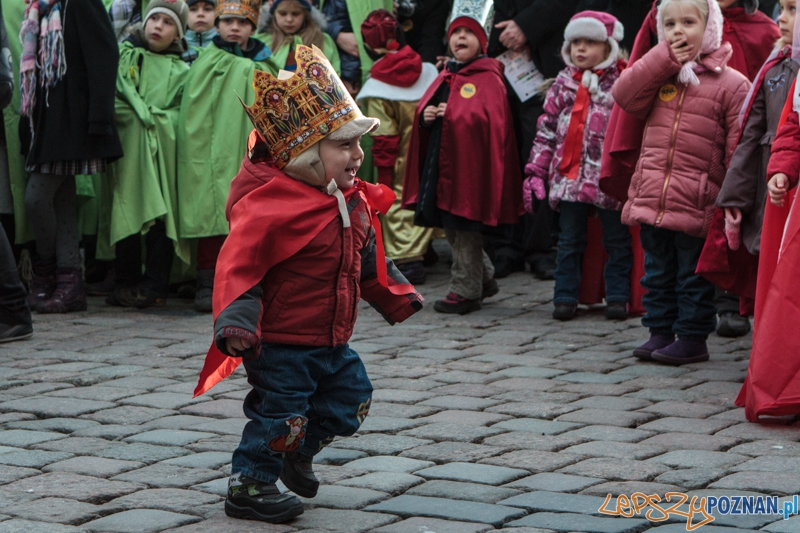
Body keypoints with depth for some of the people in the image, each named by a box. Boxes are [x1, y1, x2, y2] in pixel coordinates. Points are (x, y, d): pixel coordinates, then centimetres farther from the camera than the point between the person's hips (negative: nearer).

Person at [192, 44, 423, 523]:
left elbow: (368, 260, 21)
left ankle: (297, 453, 38)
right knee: (281, 412, -2)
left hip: (331, 340, 9)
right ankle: (249, 486, 16)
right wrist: (237, 320, -32)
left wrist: (397, 295, 24)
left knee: (352, 399, 17)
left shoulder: (354, 201, 5)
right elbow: (238, 264, -24)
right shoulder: (271, 205, -23)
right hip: (281, 343, -9)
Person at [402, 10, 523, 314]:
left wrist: (451, 115, -19)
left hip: (469, 162, -8)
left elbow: (488, 119, -17)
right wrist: (425, 116, -2)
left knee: (465, 230, -4)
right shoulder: (444, 78, 16)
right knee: (451, 228, 13)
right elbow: (423, 110, 20)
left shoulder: (489, 80, -6)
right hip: (439, 161, 8)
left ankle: (465, 291, 4)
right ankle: (484, 278, 28)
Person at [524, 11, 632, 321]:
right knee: (569, 241, 8)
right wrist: (535, 172, 4)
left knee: (616, 242, 6)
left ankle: (618, 297, 15)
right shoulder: (564, 83, 9)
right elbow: (547, 130, 10)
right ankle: (565, 297, 14)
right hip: (569, 176, 3)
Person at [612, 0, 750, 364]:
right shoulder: (657, 73, 13)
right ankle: (660, 331, 22)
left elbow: (739, 149, -6)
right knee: (658, 272, 13)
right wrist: (665, 59, -8)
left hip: (696, 206, -5)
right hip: (651, 198, 5)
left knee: (693, 275, 2)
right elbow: (624, 95, -5)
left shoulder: (731, 84, -4)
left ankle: (692, 338, 10)